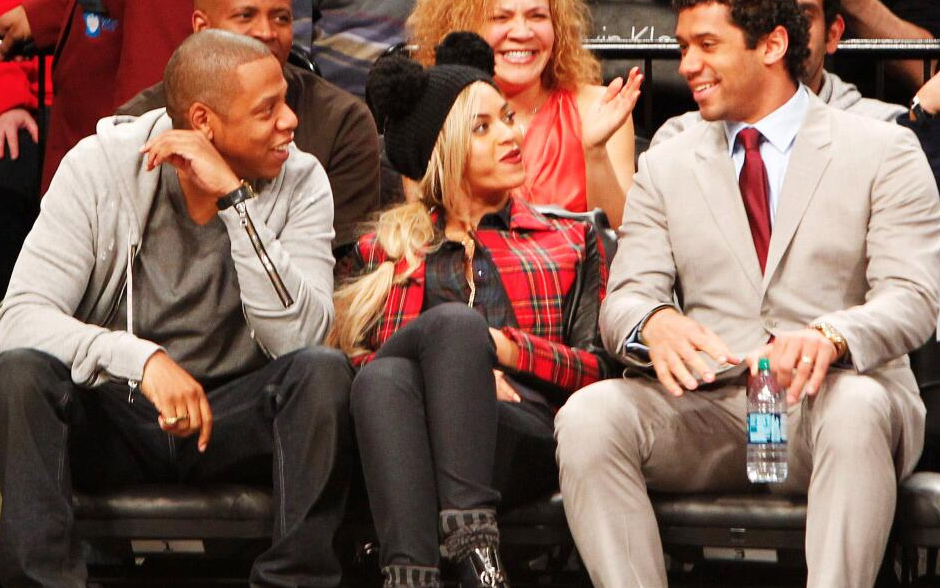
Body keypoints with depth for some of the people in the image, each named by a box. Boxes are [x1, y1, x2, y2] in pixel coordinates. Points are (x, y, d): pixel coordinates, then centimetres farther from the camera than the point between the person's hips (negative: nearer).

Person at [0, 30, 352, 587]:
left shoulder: (300, 181, -6)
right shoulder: (101, 164, -9)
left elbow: (298, 336, -20)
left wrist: (235, 197, -25)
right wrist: (141, 359, -35)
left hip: (235, 418, 1)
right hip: (107, 420, -1)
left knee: (324, 372, -28)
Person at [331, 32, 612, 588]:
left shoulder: (571, 240, 30)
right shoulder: (384, 249, 30)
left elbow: (597, 366, 16)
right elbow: (357, 359, 13)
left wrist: (500, 346, -2)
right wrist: (457, 357, -6)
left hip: (527, 431, 0)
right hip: (402, 437, 1)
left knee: (458, 325, -34)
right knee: (419, 349, -37)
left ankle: (471, 540, -51)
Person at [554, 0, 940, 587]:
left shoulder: (882, 152, 8)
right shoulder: (666, 167, 18)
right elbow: (624, 300, 8)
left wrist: (831, 337, -27)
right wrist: (654, 324, -19)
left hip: (830, 400, -3)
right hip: (705, 411, 3)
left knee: (856, 408, -38)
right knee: (587, 417, -26)